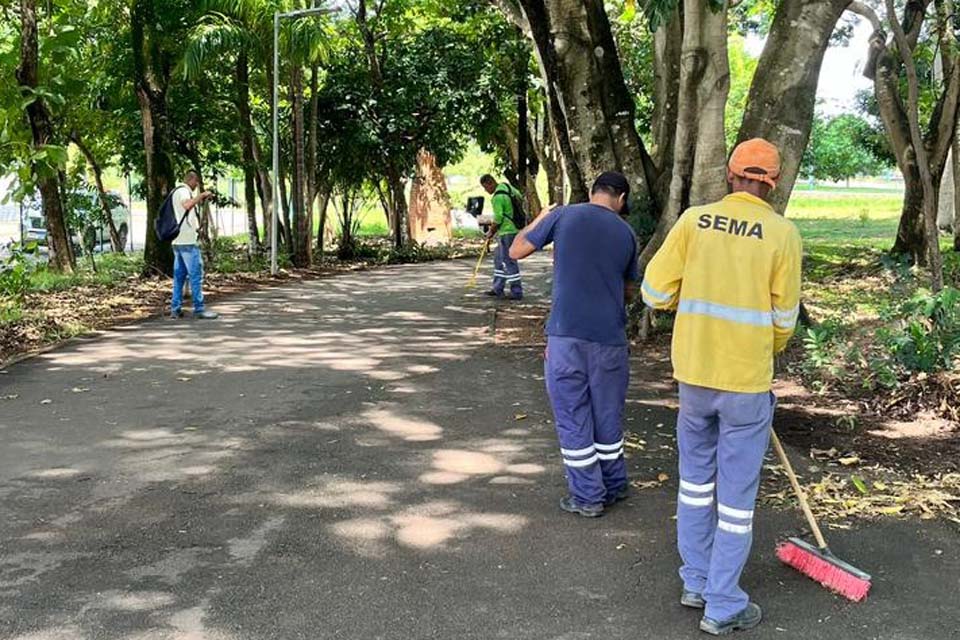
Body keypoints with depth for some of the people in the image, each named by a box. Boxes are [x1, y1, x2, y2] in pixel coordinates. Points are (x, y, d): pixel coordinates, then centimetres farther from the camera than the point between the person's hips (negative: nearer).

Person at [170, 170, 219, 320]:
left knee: (179, 275, 10)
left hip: (177, 241, 10)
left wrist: (200, 201, 27)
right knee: (196, 274, -8)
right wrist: (201, 195, -23)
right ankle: (199, 309, -8)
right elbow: (187, 205, -32)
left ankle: (175, 309, 10)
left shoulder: (177, 191, 22)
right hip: (187, 240, -10)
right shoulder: (183, 190, -10)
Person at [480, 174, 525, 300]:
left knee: (509, 261, -5)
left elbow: (498, 219, -18)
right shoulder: (507, 186, 9)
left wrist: (491, 232, -2)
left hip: (507, 232, -10)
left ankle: (517, 292, -2)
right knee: (498, 258, 17)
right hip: (514, 228, 10)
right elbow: (520, 197, 23)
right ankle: (498, 289, 23)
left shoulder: (498, 197, -19)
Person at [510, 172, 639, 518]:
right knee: (608, 414, 16)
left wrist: (539, 219, 21)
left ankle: (587, 496, 13)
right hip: (610, 337, 2)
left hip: (566, 334, -2)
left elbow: (516, 251, 6)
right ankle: (614, 487, 29)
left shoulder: (564, 215, -2)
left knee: (573, 417, 7)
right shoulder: (626, 233, 5)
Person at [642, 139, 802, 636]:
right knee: (737, 495, 7)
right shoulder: (782, 232, -8)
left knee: (696, 478, 19)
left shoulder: (694, 220, -3)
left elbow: (655, 292, -3)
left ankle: (697, 582, 30)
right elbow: (784, 318, -2)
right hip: (747, 379, -3)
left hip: (693, 372, 3)